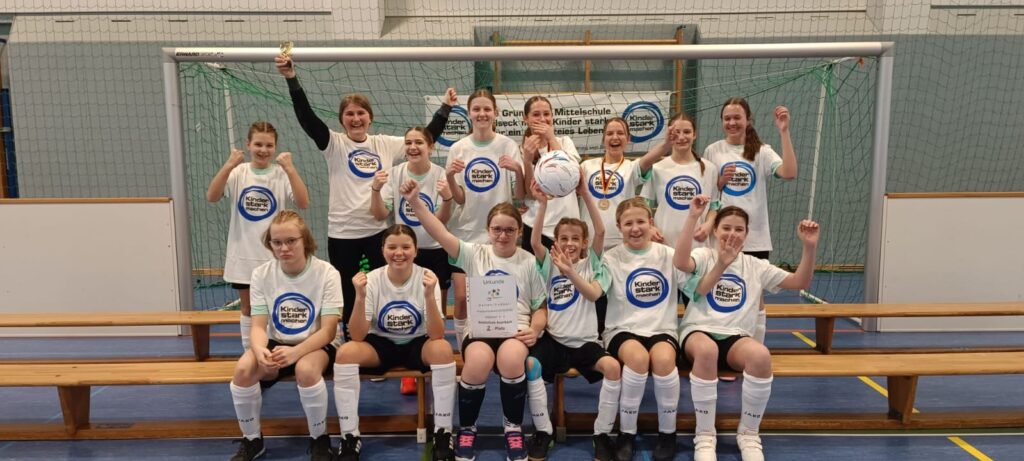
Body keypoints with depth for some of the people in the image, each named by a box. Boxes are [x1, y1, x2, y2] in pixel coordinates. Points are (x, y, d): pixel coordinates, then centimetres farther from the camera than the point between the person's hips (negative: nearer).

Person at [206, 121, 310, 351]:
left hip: (274, 256, -2)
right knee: (248, 309, 14)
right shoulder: (238, 172, -1)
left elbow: (303, 203, -17)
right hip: (243, 255, 2)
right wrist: (228, 165, -24)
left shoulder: (281, 173, -4)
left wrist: (290, 169, -25)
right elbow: (212, 197, -14)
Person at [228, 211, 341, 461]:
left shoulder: (326, 273, -15)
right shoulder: (261, 274, -5)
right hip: (277, 344, 3)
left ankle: (320, 439, -10)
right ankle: (251, 440, -1)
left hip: (316, 345, -3)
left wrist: (295, 352, -35)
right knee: (243, 369, -27)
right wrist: (260, 350, -32)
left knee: (305, 369, -37)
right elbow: (259, 326, -8)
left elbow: (328, 330, -17)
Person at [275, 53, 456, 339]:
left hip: (380, 229, 1)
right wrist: (291, 79, -23)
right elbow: (306, 117, -13)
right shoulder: (334, 144, -1)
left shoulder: (385, 144, 6)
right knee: (348, 297, 11)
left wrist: (446, 107, 11)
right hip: (342, 232, -1)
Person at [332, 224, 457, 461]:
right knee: (345, 352, -29)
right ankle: (350, 436, -14)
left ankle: (443, 433, -18)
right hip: (381, 345, 1)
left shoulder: (426, 277, -16)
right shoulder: (372, 279, -13)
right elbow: (357, 336, -20)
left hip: (417, 344, -1)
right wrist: (360, 298, -34)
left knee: (443, 349, -34)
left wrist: (429, 296, -39)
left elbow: (436, 335, -25)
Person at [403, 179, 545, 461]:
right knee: (479, 361, -35)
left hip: (515, 329, 0)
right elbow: (440, 234, -4)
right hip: (479, 329, 0)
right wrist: (415, 202, -16)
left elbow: (540, 307, 13)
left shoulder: (529, 262, 10)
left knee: (511, 359, -36)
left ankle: (514, 429, -8)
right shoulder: (474, 254, 9)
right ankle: (466, 430, -7)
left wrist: (535, 329, -9)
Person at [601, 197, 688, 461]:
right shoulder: (612, 259, 1)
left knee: (663, 359, -33)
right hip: (623, 330, -1)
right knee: (638, 357, -35)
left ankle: (668, 432, -8)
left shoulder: (668, 255, 5)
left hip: (662, 330, 1)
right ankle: (626, 433, -13)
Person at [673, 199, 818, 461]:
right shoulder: (704, 256, 7)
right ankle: (705, 435, -22)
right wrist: (693, 217, -23)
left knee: (761, 356, -35)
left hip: (736, 337, 2)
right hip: (698, 331, -2)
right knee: (707, 350, -41)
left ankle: (749, 434, -12)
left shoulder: (755, 266, 17)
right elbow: (680, 262, -18)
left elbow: (800, 283, 12)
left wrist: (809, 247, -3)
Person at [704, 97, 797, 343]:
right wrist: (721, 181, -11)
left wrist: (784, 132, -17)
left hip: (755, 237, 0)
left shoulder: (761, 151, 2)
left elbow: (789, 173, -15)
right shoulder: (713, 151, 4)